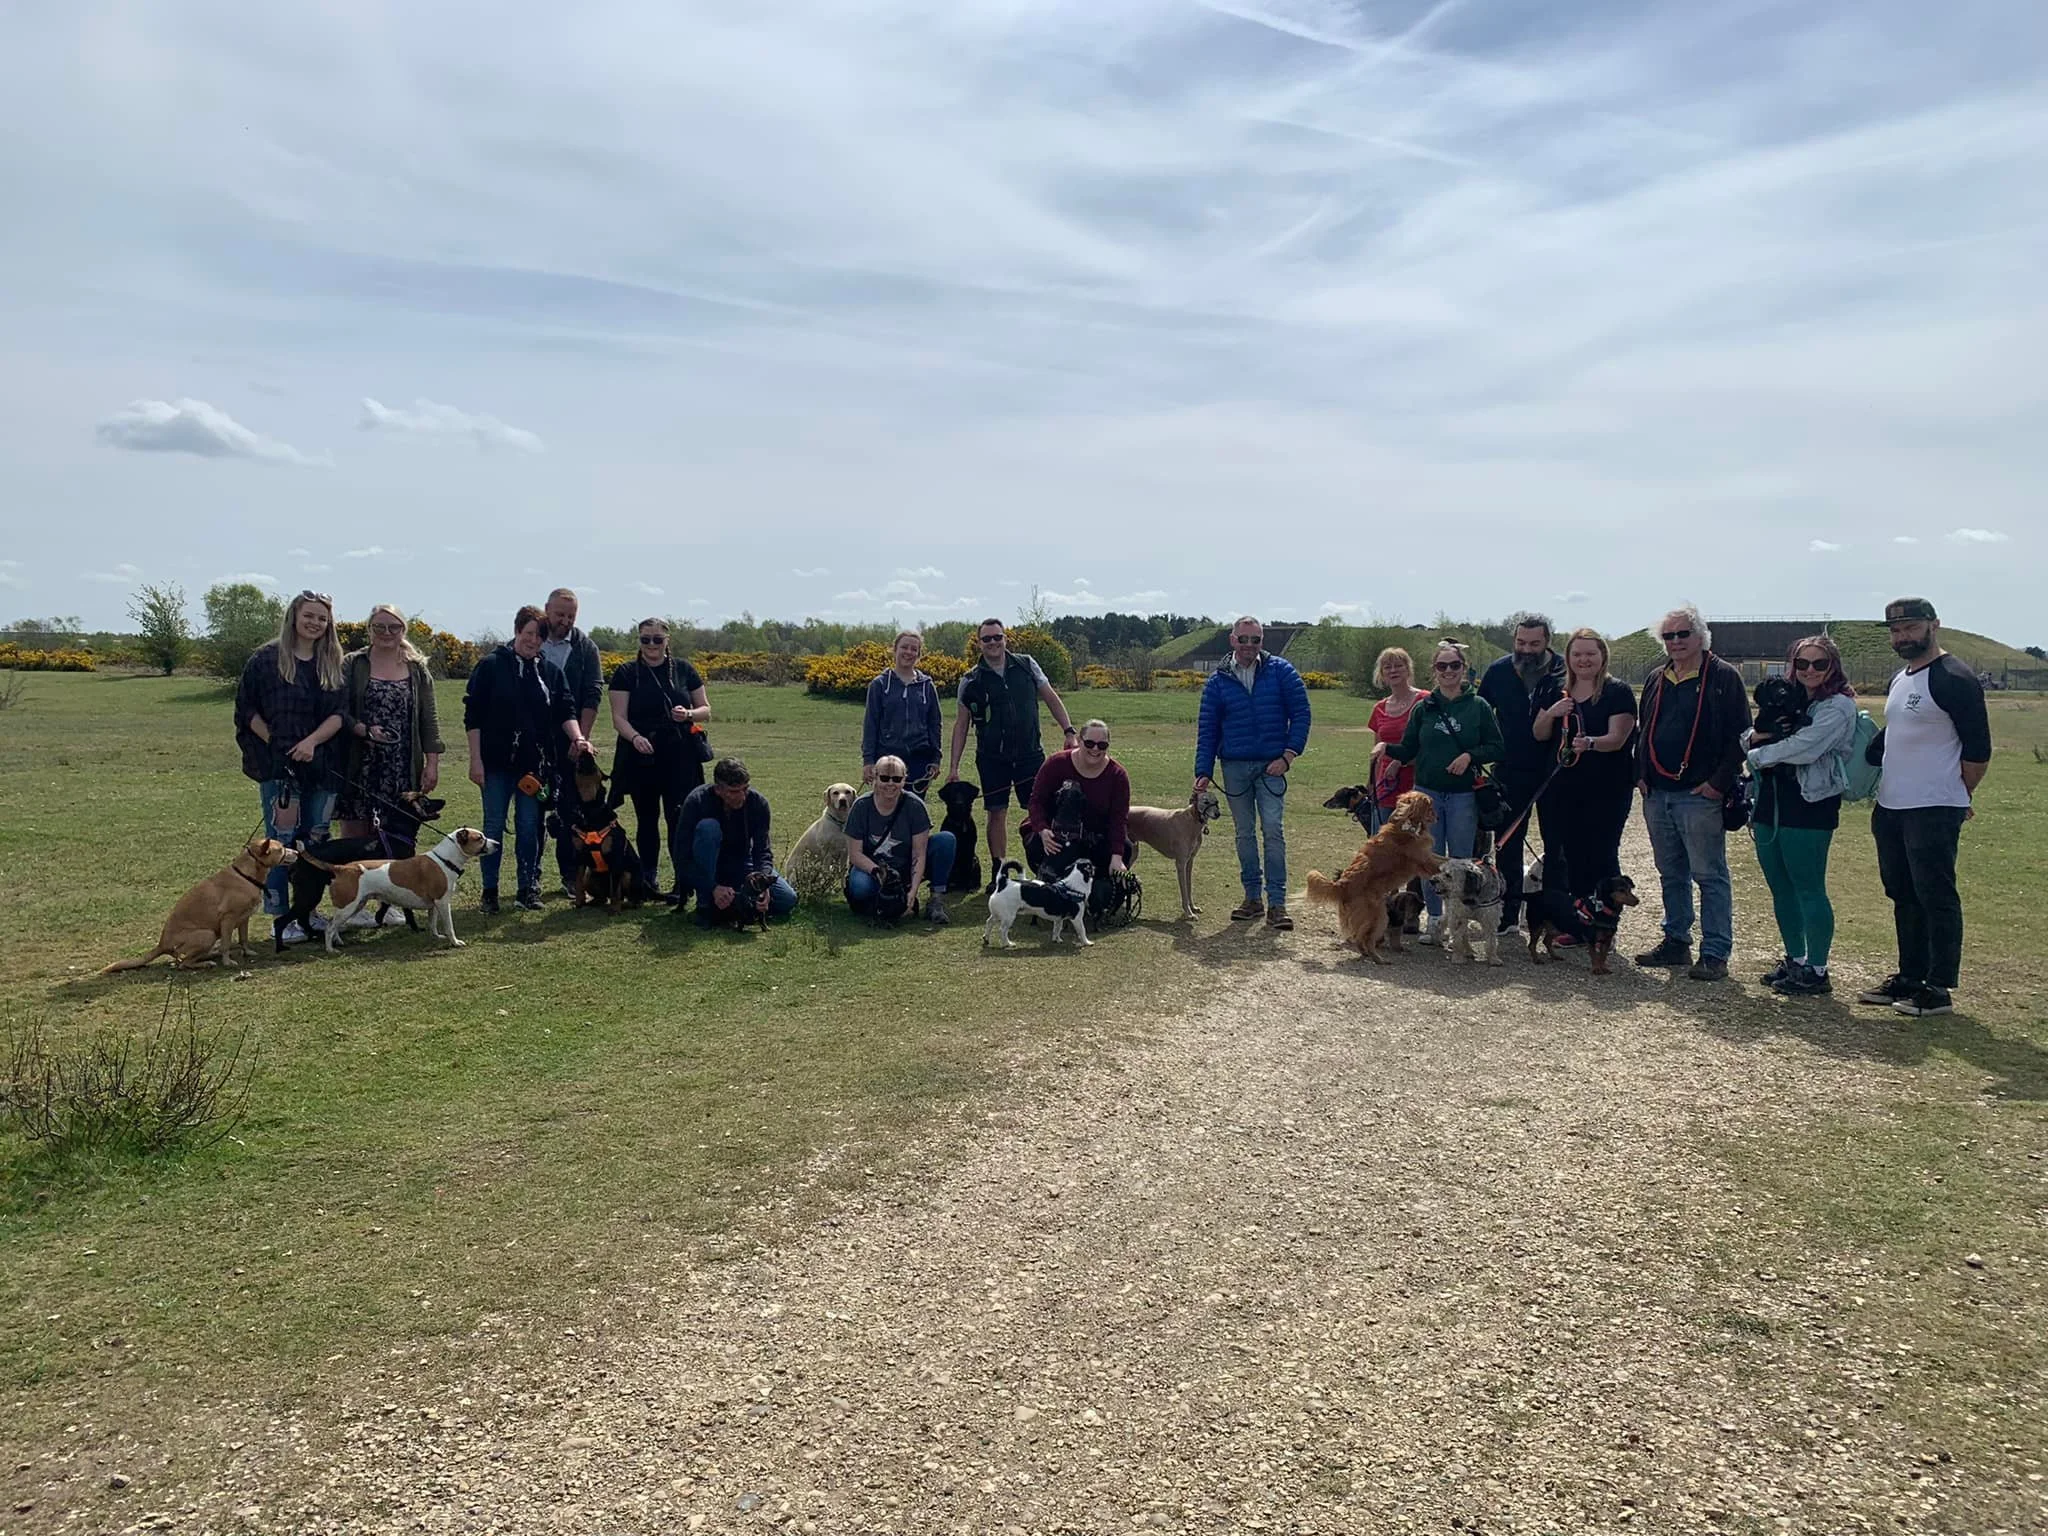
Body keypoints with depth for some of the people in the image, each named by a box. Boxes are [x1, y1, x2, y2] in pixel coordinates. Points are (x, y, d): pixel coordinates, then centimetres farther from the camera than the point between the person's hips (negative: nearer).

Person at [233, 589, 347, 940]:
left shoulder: (333, 663, 9)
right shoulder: (267, 658, -2)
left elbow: (340, 712, 2)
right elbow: (247, 707, -2)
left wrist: (312, 741, -14)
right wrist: (275, 744, -9)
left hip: (321, 763, 4)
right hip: (277, 764, -4)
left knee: (314, 840, 9)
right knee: (282, 839, -4)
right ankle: (282, 917, 1)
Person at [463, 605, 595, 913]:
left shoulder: (551, 672, 8)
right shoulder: (491, 666, -2)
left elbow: (565, 712, 5)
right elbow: (473, 717, -3)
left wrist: (577, 737, -16)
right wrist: (476, 760, -7)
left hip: (535, 763, 3)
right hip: (497, 761, -3)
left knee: (530, 827, 7)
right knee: (494, 826, 4)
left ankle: (528, 889, 16)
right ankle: (489, 890, 14)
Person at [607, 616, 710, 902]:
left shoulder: (684, 670, 7)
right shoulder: (626, 673, 3)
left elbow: (706, 709, 11)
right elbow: (618, 717, -4)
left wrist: (689, 714, -11)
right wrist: (635, 737, -23)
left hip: (680, 757, 0)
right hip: (641, 758, 0)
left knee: (679, 819, -6)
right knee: (646, 820, 9)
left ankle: (684, 883, -5)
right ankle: (648, 881, 20)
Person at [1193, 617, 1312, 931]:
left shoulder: (1281, 672, 0)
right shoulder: (1218, 681, 4)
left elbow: (1301, 713, -1)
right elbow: (1207, 729, 5)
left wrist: (1288, 755, -10)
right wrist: (1203, 772, -3)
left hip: (1271, 766, -2)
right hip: (1234, 767, 2)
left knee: (1273, 831, -8)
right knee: (1244, 833, 9)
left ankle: (1277, 903, -6)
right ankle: (1253, 897, 18)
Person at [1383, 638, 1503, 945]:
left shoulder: (1478, 706, 1)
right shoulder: (1423, 708, 6)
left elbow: (1496, 748, 1)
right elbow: (1409, 750, 7)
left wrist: (1470, 755, -15)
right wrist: (1387, 749, -12)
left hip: (1464, 795, -2)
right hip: (1427, 793, 2)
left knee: (1460, 862, 3)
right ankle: (1435, 920, 13)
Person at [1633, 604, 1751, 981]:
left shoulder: (1724, 678, -4)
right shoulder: (1657, 680, 15)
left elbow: (1739, 735, -8)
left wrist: (1719, 782, -13)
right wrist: (1640, 775, 9)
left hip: (1700, 795, -7)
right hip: (1657, 795, 7)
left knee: (1710, 876, -3)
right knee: (1671, 874, 14)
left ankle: (1715, 954, 2)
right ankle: (1676, 942, 24)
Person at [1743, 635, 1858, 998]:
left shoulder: (1838, 706, -6)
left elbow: (1803, 748, -19)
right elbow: (1747, 739, 15)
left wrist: (1758, 756, -5)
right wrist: (1755, 737, -9)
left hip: (1809, 805, -8)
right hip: (1771, 803, 8)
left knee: (1808, 887, -4)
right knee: (1780, 886, 13)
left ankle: (1816, 971, 4)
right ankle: (1794, 959, 25)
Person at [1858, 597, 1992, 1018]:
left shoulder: (1954, 680, -12)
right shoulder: (1900, 680, 15)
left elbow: (1978, 749, -12)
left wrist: (1957, 796, -2)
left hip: (1933, 811, -9)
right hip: (1891, 808, 9)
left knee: (1935, 897, -3)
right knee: (1904, 896, 14)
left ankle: (1940, 988, 3)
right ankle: (1910, 978, 24)